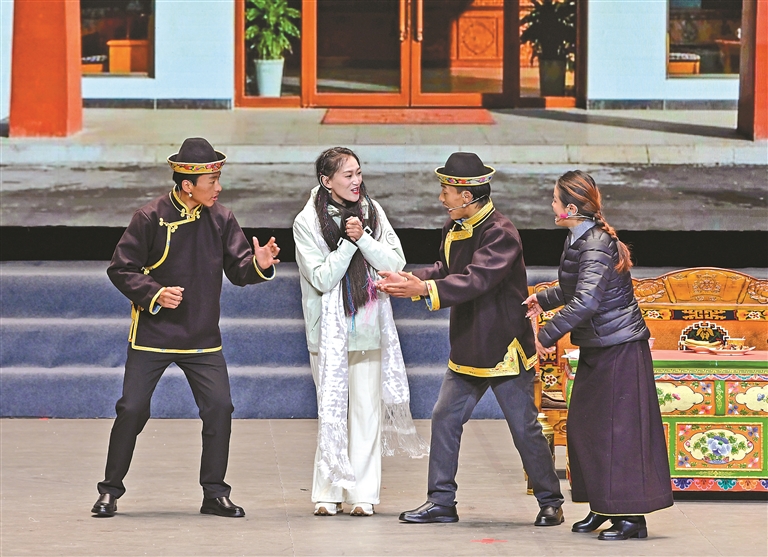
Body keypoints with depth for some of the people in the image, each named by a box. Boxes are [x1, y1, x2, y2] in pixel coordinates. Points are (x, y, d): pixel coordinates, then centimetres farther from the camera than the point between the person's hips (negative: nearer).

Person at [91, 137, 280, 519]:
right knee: (132, 409, -4)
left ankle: (214, 494, 6)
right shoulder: (151, 218, -9)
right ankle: (110, 490, 12)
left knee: (219, 407, -7)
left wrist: (259, 265, -20)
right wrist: (154, 294, -18)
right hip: (153, 335, -3)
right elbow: (120, 269, -5)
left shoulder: (220, 219, 2)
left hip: (202, 339, 3)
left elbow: (237, 271, 2)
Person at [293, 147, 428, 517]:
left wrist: (363, 238, -13)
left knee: (367, 409, 2)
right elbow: (322, 278, -11)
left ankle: (362, 493, 6)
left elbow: (396, 263, 0)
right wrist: (348, 241, -15)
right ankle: (328, 492, 5)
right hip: (329, 330, -3)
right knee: (331, 410, -2)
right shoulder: (307, 222, -4)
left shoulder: (372, 212, 6)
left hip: (369, 327, 3)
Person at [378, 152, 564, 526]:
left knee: (525, 429, 0)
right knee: (445, 418, 7)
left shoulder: (500, 233, -21)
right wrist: (411, 280, -5)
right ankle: (441, 502, 14)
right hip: (469, 350, 8)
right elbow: (446, 269, 12)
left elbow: (476, 280, -31)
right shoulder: (455, 228, 7)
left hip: (505, 350, -8)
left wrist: (424, 289, -37)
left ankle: (550, 502, 13)